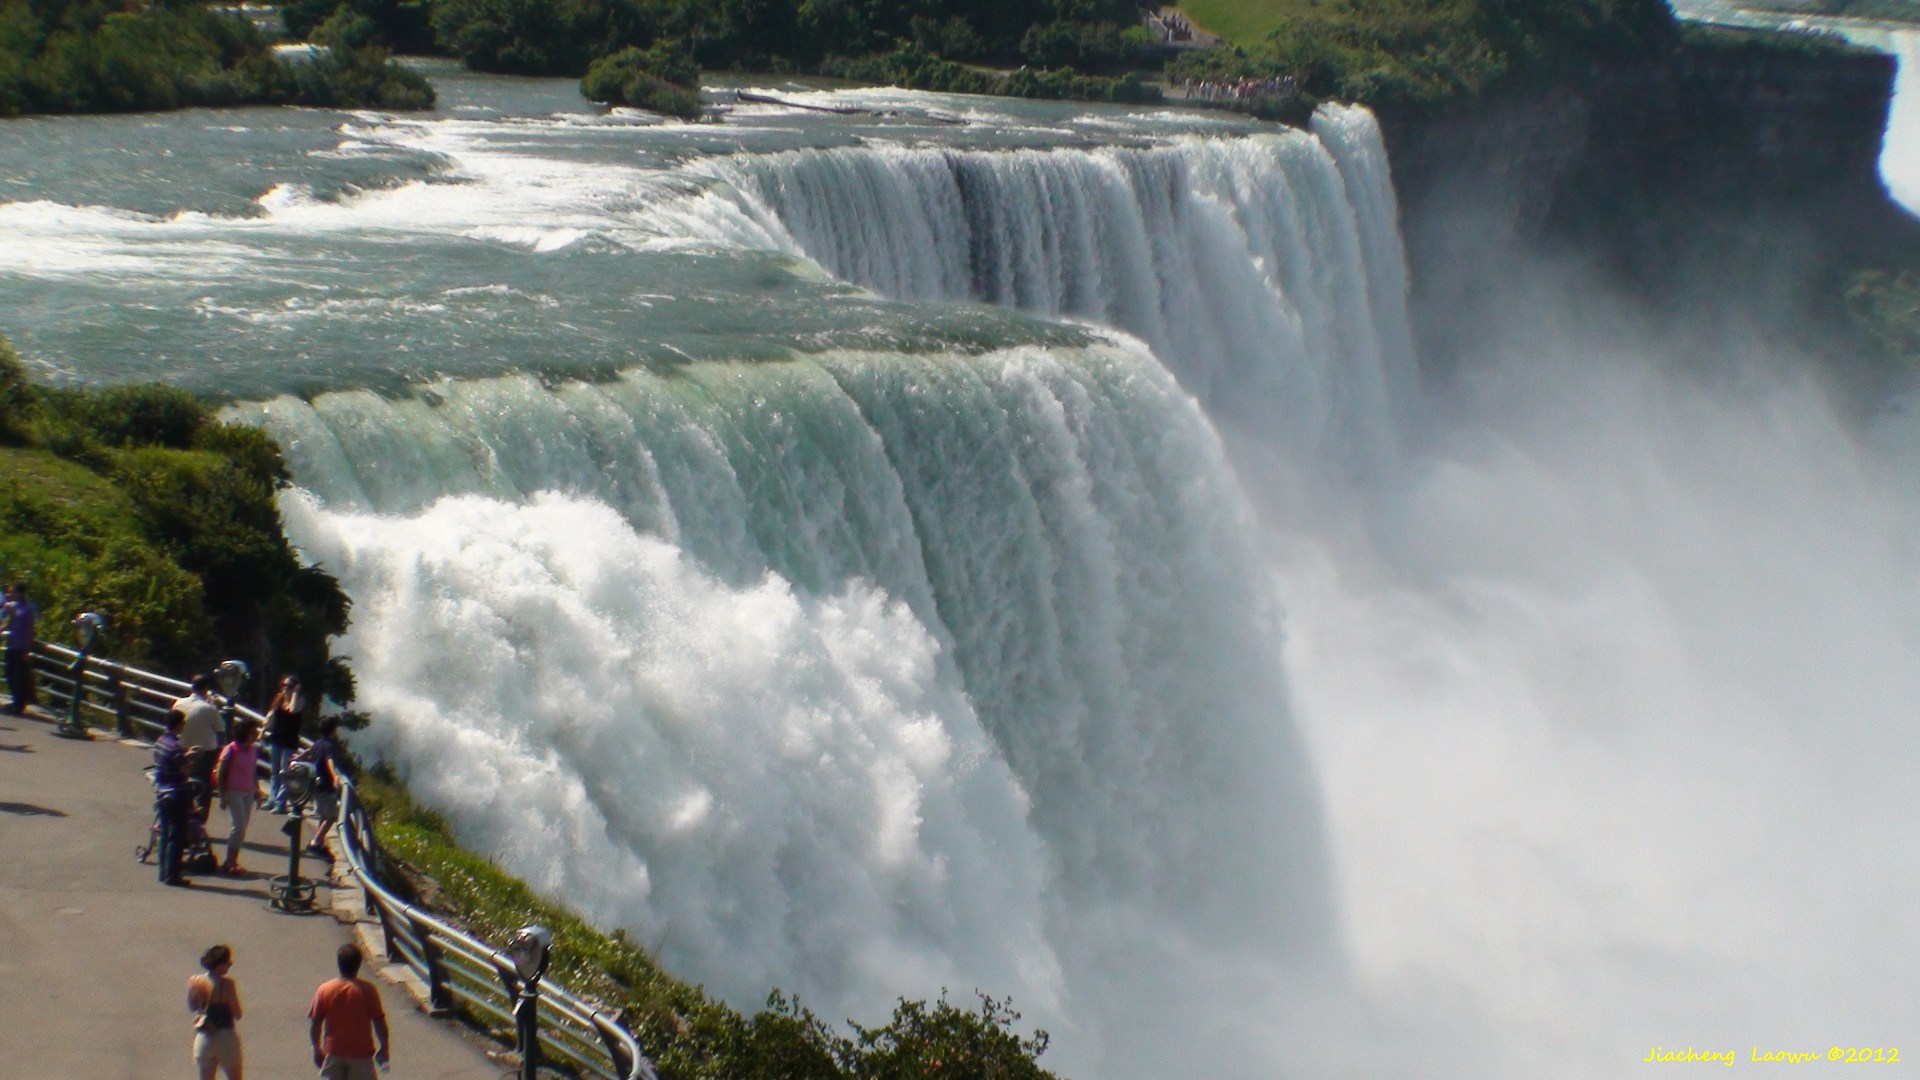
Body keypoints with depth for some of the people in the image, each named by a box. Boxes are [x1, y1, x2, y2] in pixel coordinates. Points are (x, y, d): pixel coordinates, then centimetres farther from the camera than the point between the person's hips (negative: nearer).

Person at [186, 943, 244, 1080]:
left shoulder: (196, 982, -3)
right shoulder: (227, 984, -18)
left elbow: (191, 1008, 11)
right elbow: (237, 1014, -13)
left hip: (204, 1038, 5)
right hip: (226, 1037, -4)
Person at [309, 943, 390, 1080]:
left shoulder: (324, 990, -5)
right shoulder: (367, 990, -10)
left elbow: (315, 1024, -1)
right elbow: (379, 1022, -8)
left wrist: (317, 1049, 12)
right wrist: (384, 1047, 5)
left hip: (334, 1054, 2)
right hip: (361, 1053, -2)